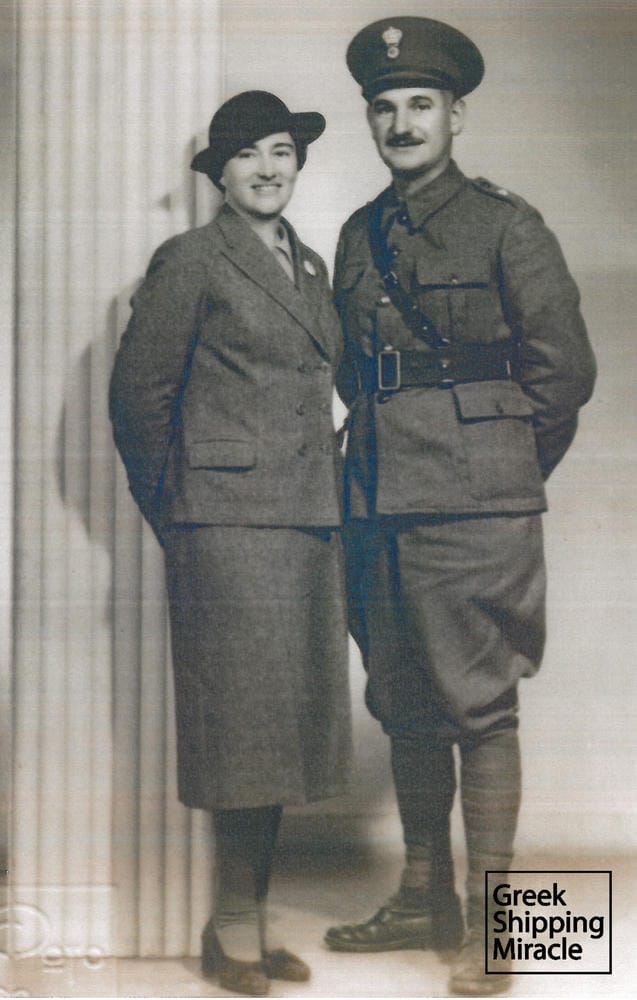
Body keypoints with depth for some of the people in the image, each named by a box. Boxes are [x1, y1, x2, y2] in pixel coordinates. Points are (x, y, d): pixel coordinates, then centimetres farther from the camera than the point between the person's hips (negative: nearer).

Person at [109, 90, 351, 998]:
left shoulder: (310, 266, 18)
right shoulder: (191, 260, -3)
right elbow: (139, 394, -1)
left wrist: (330, 497, 16)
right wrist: (173, 513, 3)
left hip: (309, 520, 7)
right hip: (231, 522, -7)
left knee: (290, 719, 7)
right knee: (246, 722, -5)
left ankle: (256, 919, 16)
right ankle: (234, 925, 7)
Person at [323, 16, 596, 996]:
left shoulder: (504, 225, -1)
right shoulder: (359, 235, 15)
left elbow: (564, 368, -2)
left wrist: (508, 466, 5)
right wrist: (378, 456, 15)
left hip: (474, 509, -6)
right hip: (380, 506, 6)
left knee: (478, 706, -4)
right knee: (405, 705, 11)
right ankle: (424, 899, 23)